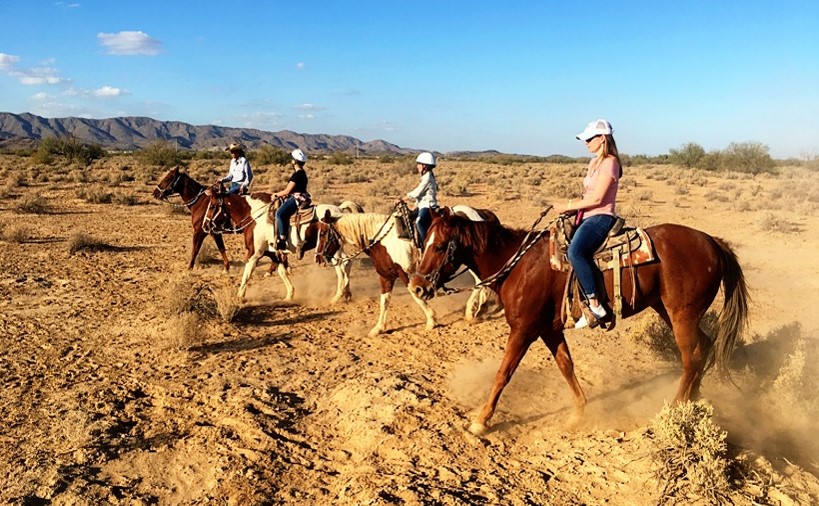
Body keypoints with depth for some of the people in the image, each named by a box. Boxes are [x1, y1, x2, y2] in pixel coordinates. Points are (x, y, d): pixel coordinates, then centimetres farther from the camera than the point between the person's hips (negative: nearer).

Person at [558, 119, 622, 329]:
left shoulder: (610, 162, -10)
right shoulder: (595, 162, 18)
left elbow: (597, 198, -17)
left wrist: (570, 206, -10)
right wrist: (573, 207, 4)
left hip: (601, 217, -11)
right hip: (588, 217, 11)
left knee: (575, 251, -35)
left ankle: (595, 305, -32)